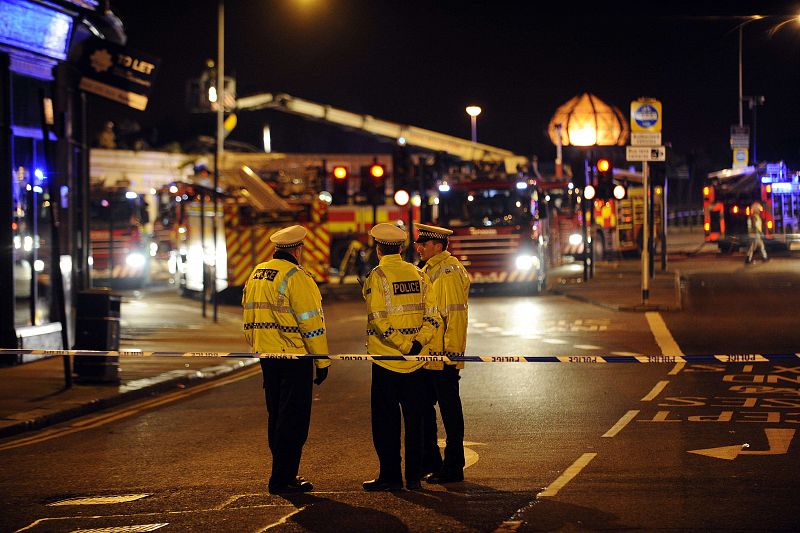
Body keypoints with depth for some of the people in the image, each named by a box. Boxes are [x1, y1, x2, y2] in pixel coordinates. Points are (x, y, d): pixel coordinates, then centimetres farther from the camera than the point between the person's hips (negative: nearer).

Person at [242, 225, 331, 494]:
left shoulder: (257, 274, 11)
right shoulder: (296, 277, -15)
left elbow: (249, 316, 17)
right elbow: (311, 323, -16)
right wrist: (322, 361, -11)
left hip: (267, 355, 8)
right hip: (293, 356, -8)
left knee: (277, 416, 17)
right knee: (294, 419, -2)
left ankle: (284, 473, 24)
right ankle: (283, 479, -3)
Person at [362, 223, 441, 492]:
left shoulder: (377, 276, -9)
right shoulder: (418, 275, 6)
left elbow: (378, 320, -16)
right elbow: (432, 315, 0)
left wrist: (404, 345, -11)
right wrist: (418, 342, -7)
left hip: (387, 359, -4)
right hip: (416, 362, 4)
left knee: (385, 419, 3)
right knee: (414, 419, 11)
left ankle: (390, 476, 3)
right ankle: (414, 476, 13)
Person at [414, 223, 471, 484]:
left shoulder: (449, 272, -14)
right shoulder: (428, 271, 16)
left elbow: (456, 315, -18)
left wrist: (452, 353, -21)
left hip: (444, 357, -10)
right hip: (427, 355, 10)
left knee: (450, 411, -1)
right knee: (423, 408, 15)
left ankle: (453, 468, 5)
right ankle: (429, 462, 26)